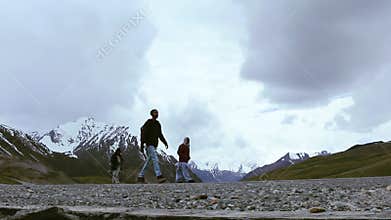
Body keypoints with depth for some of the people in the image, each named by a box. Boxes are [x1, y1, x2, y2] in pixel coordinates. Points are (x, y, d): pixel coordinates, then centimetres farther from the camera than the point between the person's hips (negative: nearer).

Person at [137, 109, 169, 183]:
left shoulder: (158, 124, 16)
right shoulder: (148, 123, -6)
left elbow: (160, 135, 21)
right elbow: (143, 134, -11)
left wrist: (165, 142, 9)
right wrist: (142, 145, -18)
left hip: (154, 145, 8)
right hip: (149, 144, -8)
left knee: (147, 161, 9)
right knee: (155, 159, -20)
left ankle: (140, 177, 15)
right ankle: (159, 176, -29)